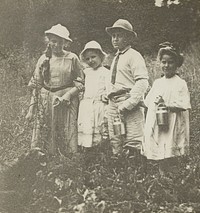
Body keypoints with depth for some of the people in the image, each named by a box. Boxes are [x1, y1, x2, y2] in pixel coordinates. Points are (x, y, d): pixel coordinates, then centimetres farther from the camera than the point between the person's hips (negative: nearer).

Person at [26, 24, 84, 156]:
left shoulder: (72, 58, 1)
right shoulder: (44, 59, 9)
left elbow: (80, 83, 1)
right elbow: (36, 85, 11)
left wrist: (68, 95, -15)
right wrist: (32, 108, 7)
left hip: (67, 102, -2)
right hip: (45, 104, 3)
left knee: (67, 140, -4)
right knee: (43, 141, -1)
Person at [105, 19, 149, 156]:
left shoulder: (134, 56, -4)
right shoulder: (116, 58, 21)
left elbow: (142, 83, -14)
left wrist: (128, 104, -20)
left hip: (130, 106, -8)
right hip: (113, 105, 8)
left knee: (132, 144, -10)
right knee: (115, 144, 6)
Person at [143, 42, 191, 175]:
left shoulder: (180, 84, -2)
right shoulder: (157, 82, 14)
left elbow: (184, 105, -10)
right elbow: (148, 102, 16)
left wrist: (168, 106, -21)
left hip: (172, 126, -5)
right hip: (155, 126, 5)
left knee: (171, 158, -6)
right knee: (160, 159, 4)